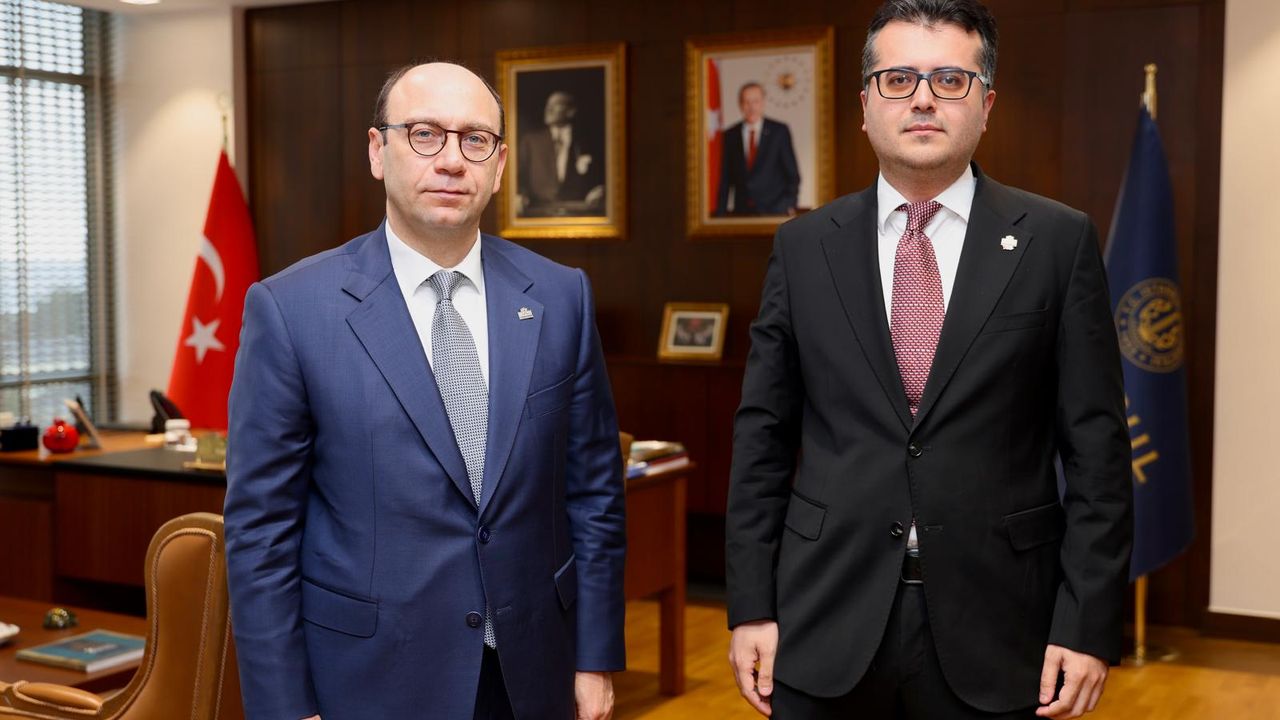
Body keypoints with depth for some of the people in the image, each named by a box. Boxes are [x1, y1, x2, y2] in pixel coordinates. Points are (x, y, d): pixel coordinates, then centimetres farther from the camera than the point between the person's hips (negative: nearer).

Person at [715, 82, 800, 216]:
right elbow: (725, 179, 11)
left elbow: (792, 173, 4)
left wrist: (790, 206, -5)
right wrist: (720, 213, 6)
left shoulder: (780, 131, 3)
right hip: (741, 212, 2)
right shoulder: (730, 135, 8)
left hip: (774, 210, -2)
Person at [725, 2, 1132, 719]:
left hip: (995, 628, -1)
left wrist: (1088, 625, -6)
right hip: (827, 628, 1)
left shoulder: (1059, 241, -1)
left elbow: (1096, 448, -2)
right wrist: (752, 606, 1)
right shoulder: (805, 247, 3)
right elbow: (763, 437, 4)